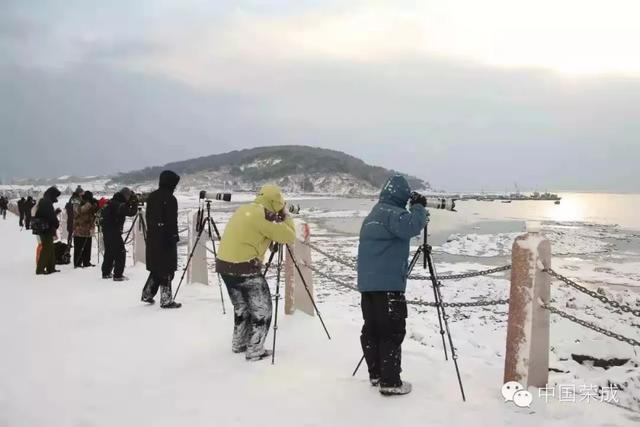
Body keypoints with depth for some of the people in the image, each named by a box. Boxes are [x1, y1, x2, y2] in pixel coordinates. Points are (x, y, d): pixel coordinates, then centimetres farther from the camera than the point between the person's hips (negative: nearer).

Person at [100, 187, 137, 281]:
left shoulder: (112, 202, 10)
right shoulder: (120, 205, -17)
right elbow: (131, 212, -22)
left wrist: (130, 203, 8)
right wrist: (135, 202, -11)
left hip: (106, 231, 10)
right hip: (114, 232, -10)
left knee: (109, 252, 20)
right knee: (121, 253, -4)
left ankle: (106, 273, 28)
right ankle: (118, 275, -5)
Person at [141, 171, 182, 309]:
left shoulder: (151, 196, 10)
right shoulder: (170, 199, -14)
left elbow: (148, 217, 16)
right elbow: (172, 221, -15)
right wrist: (175, 237, -10)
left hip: (152, 237, 8)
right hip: (166, 238, -8)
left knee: (156, 268, 19)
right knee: (167, 270, -1)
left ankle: (147, 294, 23)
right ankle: (166, 300, 3)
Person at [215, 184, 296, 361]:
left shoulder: (244, 209, 12)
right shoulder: (263, 215, -14)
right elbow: (289, 237, -8)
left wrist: (278, 219, 18)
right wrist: (285, 217, 6)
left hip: (224, 264, 9)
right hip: (245, 268, -9)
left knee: (241, 306, 24)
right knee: (261, 310, 6)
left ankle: (239, 345, 34)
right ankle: (255, 351, 11)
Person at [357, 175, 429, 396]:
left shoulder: (373, 215, 20)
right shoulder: (393, 213, -11)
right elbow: (411, 228, -28)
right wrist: (419, 207, -11)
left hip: (368, 283, 9)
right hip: (388, 284, -9)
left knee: (371, 329, 12)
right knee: (392, 332, -5)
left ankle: (375, 374, 20)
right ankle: (390, 382, -2)